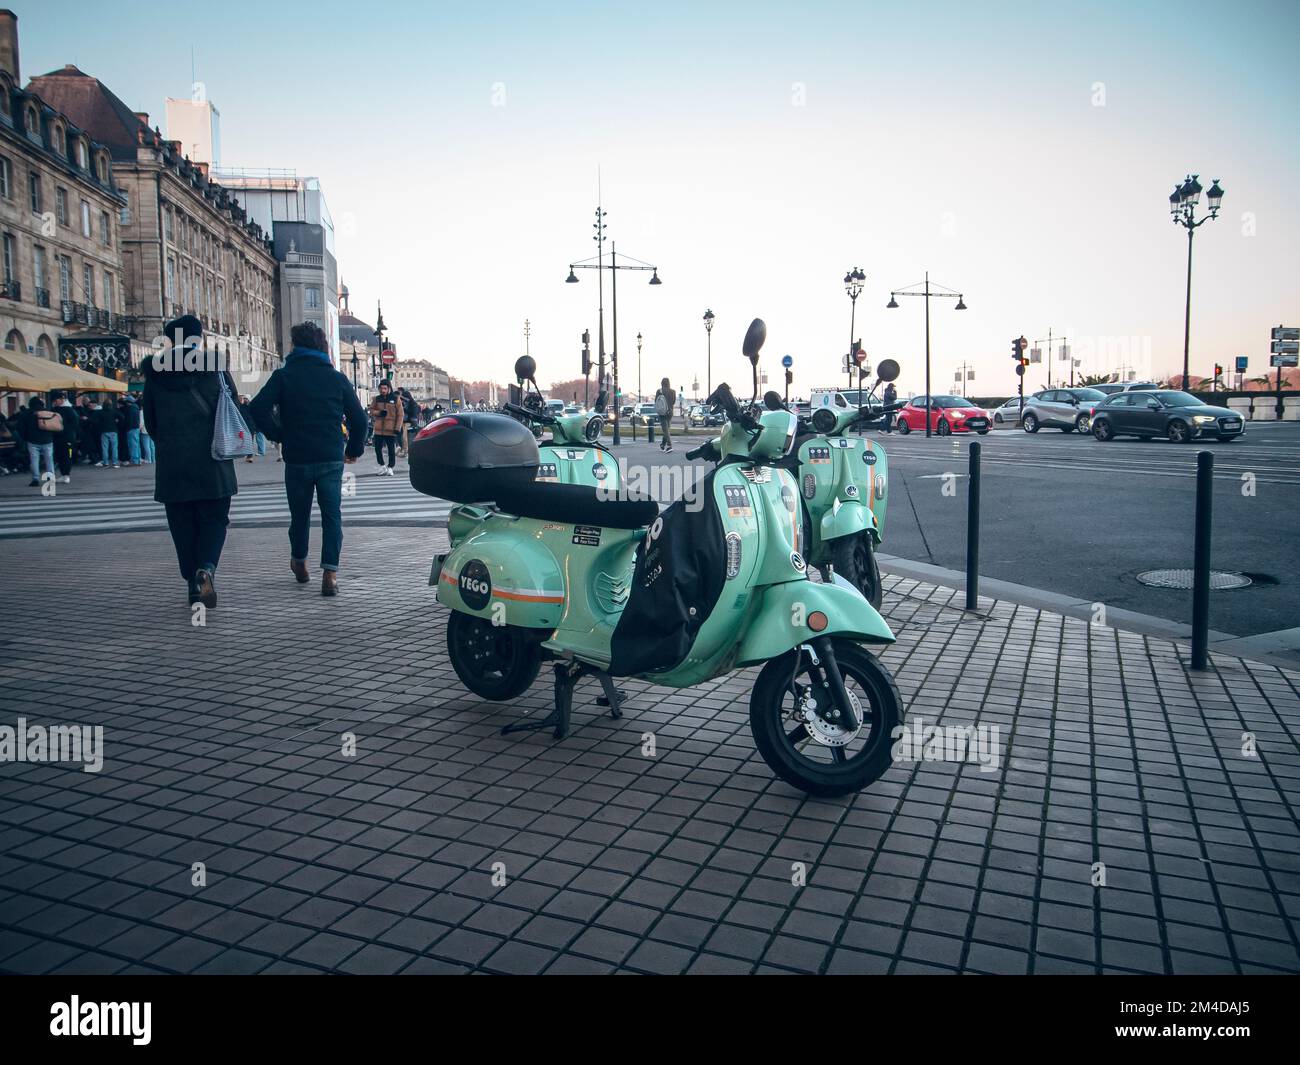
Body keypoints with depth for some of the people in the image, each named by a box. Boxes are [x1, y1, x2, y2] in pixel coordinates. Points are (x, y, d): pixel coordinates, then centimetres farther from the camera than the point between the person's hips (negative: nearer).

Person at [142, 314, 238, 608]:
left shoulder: (155, 373, 4)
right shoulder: (215, 368, -3)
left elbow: (150, 421, 8)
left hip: (172, 463, 2)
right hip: (211, 462, -2)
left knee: (183, 525, 10)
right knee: (214, 520, 6)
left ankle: (193, 584, 10)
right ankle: (207, 567, -18)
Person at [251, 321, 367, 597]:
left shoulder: (284, 376, -1)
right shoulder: (337, 378, 3)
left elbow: (258, 409, -12)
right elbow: (358, 417, 1)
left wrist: (279, 435, 2)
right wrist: (354, 449, 14)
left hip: (296, 459, 0)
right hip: (331, 459, 0)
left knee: (299, 515, 17)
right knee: (332, 516, 2)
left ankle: (299, 564, 35)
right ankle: (329, 574, -9)